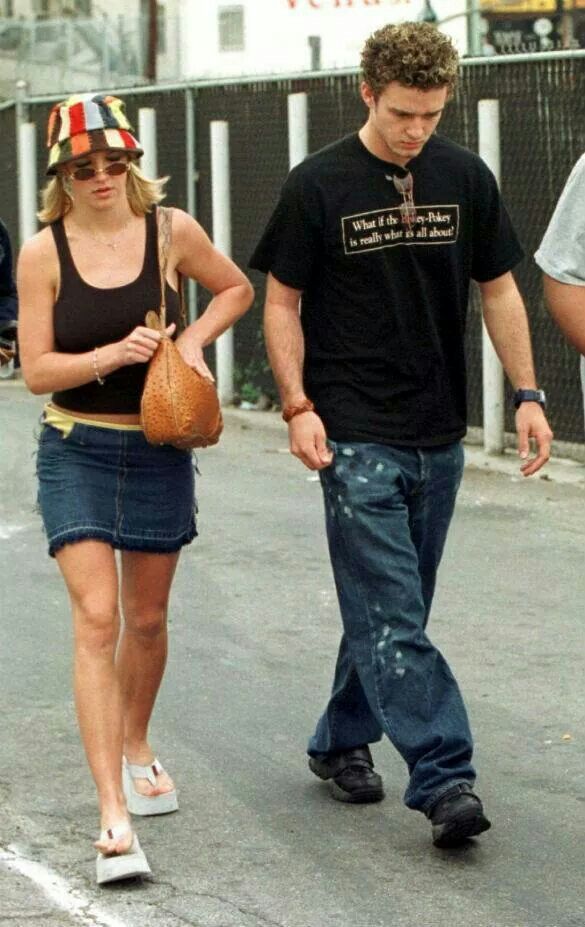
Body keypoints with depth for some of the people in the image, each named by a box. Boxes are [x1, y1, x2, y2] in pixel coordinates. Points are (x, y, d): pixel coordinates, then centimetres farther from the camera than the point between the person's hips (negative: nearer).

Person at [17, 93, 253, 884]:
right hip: (76, 452, -2)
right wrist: (113, 354, -23)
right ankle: (115, 816, -16)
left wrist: (194, 339, -5)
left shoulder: (170, 231, -5)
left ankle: (136, 748, 44)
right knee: (96, 618, -14)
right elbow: (37, 371, -8)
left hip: (158, 452, 2)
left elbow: (237, 289, 12)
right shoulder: (43, 254, -8)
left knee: (146, 620, 15)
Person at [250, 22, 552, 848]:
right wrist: (297, 406, -11)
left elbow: (498, 289, 11)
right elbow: (281, 302, -1)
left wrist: (526, 393, 3)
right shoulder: (319, 185, -6)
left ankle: (342, 742, 28)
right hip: (356, 436, -4)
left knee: (390, 605, 13)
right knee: (392, 616, -10)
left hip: (437, 436, 5)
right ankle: (444, 778, -13)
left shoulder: (466, 179, 4)